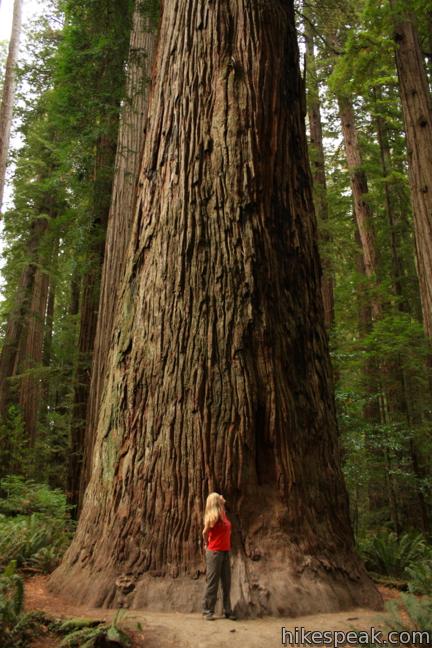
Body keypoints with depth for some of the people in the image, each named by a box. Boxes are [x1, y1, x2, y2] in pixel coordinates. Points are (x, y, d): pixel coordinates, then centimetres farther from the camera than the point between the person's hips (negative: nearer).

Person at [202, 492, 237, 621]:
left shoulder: (223, 514, 8)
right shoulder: (214, 517, -16)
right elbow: (205, 532, -6)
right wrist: (207, 544, 9)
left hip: (225, 552, 8)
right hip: (214, 552, -8)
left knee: (226, 583, 10)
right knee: (212, 582, 0)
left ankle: (227, 611, 18)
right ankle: (208, 611, 10)